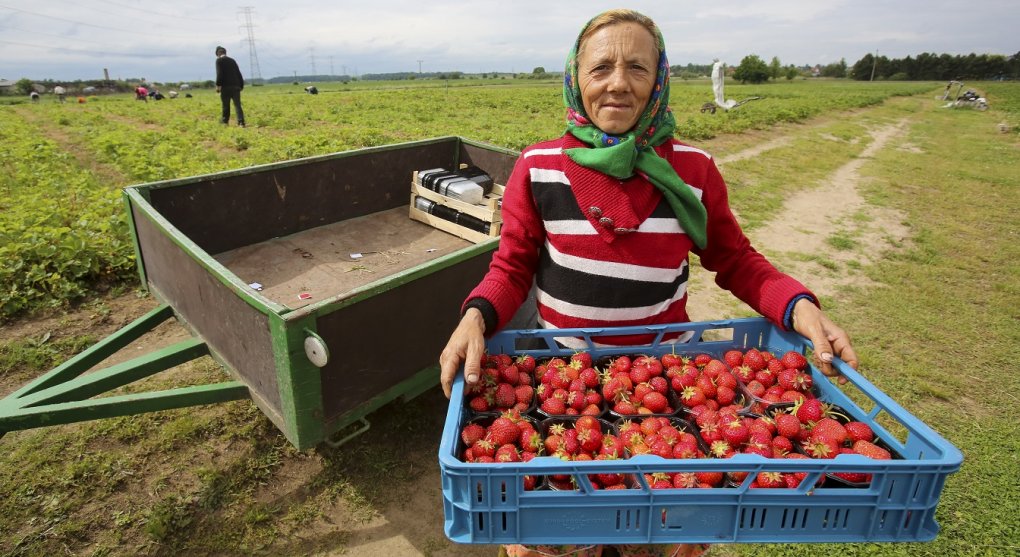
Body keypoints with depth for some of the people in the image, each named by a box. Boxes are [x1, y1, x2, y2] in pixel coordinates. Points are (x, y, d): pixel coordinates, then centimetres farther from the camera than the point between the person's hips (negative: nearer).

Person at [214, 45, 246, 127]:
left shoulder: (219, 60, 0)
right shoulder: (232, 60, 16)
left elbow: (219, 74, -12)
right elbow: (239, 73, 15)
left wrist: (218, 85, -8)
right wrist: (241, 85, 19)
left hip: (226, 86, -4)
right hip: (236, 86, 4)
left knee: (226, 106, 7)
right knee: (237, 105, -2)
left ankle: (225, 121, 19)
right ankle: (241, 122, -15)